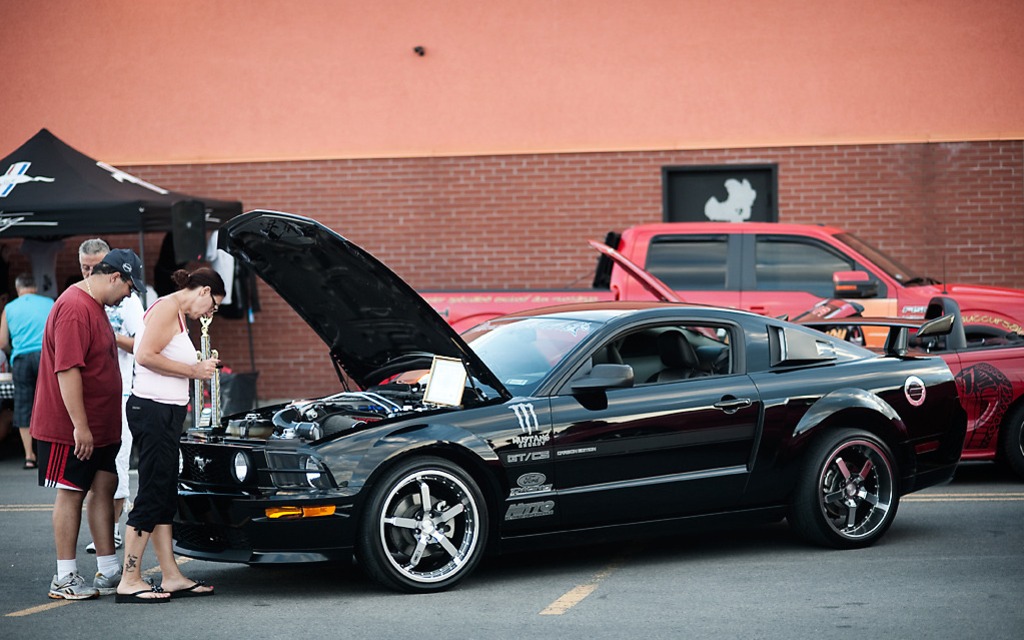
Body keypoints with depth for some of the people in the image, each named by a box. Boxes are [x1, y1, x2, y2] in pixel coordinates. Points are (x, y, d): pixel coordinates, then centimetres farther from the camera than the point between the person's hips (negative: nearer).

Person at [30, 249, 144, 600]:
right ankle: (65, 578, 4)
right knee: (71, 492, -3)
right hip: (73, 428, -10)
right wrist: (80, 426, -26)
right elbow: (67, 370, -25)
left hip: (100, 425, 10)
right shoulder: (74, 308, -21)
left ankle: (108, 571, 16)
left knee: (104, 487, 10)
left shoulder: (94, 306, 13)